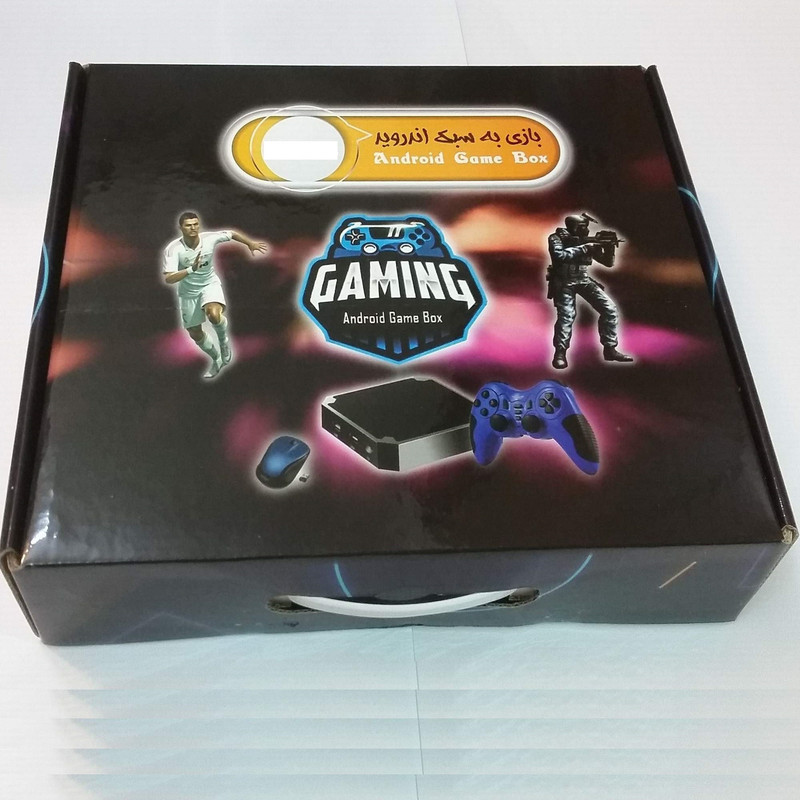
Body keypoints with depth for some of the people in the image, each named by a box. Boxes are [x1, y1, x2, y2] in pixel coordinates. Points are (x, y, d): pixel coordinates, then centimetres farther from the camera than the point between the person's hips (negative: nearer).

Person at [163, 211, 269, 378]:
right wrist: (191, 269, -46)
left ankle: (224, 341, 1)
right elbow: (169, 279, -34)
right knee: (195, 334, 12)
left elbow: (232, 234, -1)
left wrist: (251, 244, 8)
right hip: (188, 292, 1)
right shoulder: (173, 249, -25)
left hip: (210, 284, -1)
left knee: (214, 314, -33)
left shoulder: (210, 238, -20)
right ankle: (217, 359, 41)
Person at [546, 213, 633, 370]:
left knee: (609, 309, -7)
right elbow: (559, 256, -27)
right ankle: (560, 353, -5)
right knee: (566, 316, -19)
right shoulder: (556, 238, -8)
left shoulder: (589, 240, 4)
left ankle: (610, 349, 2)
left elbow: (608, 262, 7)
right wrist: (583, 248, -24)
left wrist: (609, 247, -13)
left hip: (584, 280, 4)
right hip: (564, 282, -4)